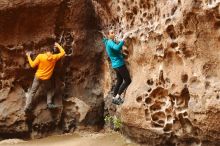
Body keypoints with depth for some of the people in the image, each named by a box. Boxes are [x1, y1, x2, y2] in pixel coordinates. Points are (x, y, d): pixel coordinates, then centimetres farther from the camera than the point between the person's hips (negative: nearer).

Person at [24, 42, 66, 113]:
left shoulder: (40, 56, -12)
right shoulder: (54, 57, -8)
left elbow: (33, 65, -7)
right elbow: (63, 52, 6)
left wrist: (28, 57, 4)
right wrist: (58, 45, 17)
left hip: (38, 77, 0)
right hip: (46, 79, 0)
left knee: (32, 92, 11)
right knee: (50, 90, 26)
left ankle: (27, 107, 9)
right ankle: (49, 104, 13)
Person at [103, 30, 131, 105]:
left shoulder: (108, 43, 15)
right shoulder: (110, 42, -15)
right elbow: (117, 48, -36)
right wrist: (123, 39, -32)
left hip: (115, 65, 10)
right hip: (119, 64, -10)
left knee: (119, 81, 19)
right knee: (128, 80, -4)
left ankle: (114, 98, 21)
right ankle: (118, 96, -4)